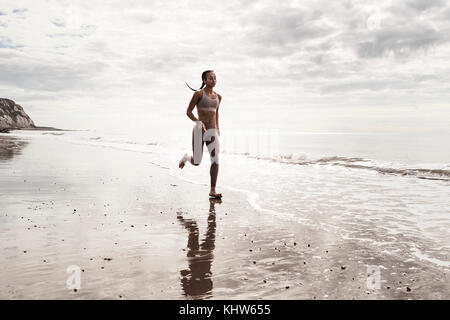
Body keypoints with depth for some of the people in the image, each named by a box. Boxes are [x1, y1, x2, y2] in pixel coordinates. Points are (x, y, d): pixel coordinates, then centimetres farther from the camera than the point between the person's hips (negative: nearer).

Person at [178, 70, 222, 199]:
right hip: (199, 131, -4)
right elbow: (188, 112, -4)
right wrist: (198, 122, -20)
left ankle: (213, 190, -7)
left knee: (216, 160, -12)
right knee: (196, 162, 1)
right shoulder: (198, 94, -5)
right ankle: (186, 157, 38)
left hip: (212, 132, 4)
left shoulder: (218, 96, 11)